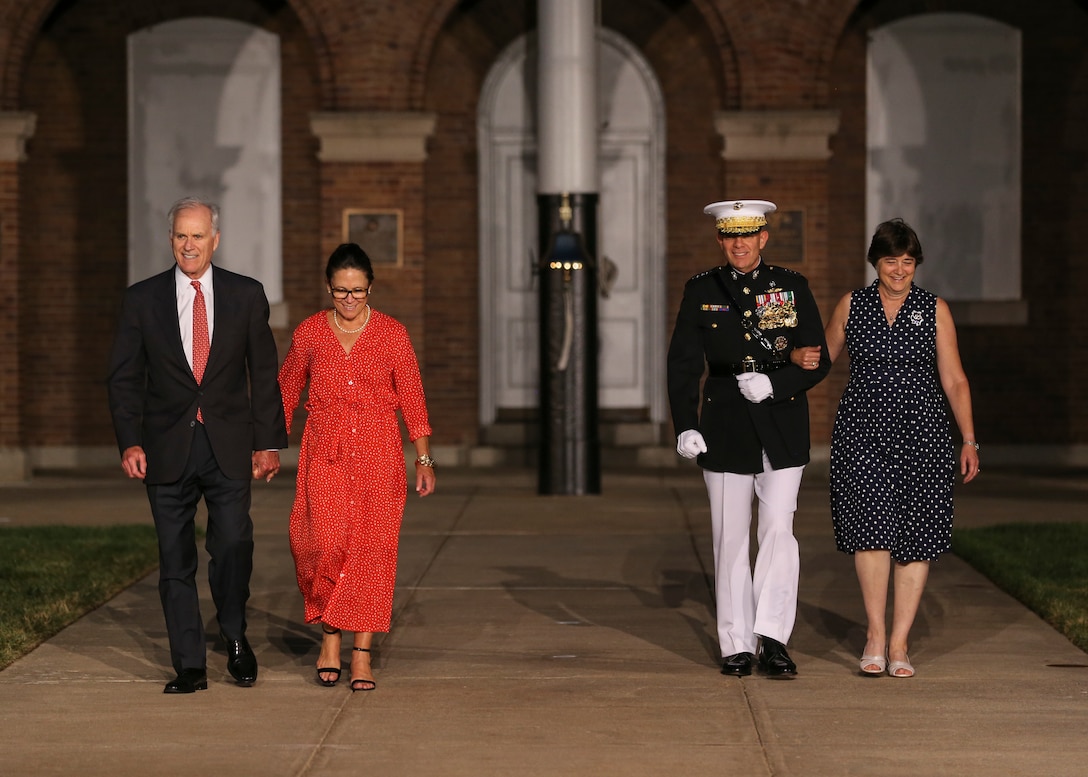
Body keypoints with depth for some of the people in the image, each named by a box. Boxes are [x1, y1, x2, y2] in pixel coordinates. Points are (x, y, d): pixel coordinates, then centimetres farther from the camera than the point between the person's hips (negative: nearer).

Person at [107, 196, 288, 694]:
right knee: (176, 558, 3)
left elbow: (265, 373, 8)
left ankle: (234, 635, 14)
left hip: (229, 447, -1)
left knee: (232, 546, -11)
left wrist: (268, 442, 2)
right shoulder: (142, 299, 5)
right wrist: (129, 443, -7)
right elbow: (124, 378, 4)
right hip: (167, 448, 1)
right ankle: (189, 666, 10)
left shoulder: (246, 296, 6)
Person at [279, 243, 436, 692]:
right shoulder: (309, 334, 5)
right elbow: (285, 394, 13)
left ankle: (362, 653, 2)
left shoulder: (392, 335, 3)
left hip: (377, 453, 0)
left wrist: (424, 459, 1)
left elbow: (412, 399, 5)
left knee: (371, 548, -4)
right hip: (325, 454, 0)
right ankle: (329, 634, 7)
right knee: (324, 542, -15)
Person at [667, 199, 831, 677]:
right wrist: (685, 427, -8)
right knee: (730, 538, 3)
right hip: (725, 429, 1)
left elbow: (818, 362, 3)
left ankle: (772, 638, -6)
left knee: (778, 530, -10)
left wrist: (773, 384, -14)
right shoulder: (701, 291, 5)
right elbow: (683, 365, 3)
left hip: (782, 427, 0)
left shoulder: (792, 287, 4)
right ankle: (737, 646, 10)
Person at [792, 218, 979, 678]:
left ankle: (899, 643, 7)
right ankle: (875, 634, -3)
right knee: (872, 526, -15)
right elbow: (827, 357, 19)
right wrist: (803, 358, -5)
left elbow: (954, 381, 6)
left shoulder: (935, 310, 5)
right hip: (862, 430, 0)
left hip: (921, 432, 0)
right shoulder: (851, 305, 7)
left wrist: (969, 441, 0)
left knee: (915, 536, -1)